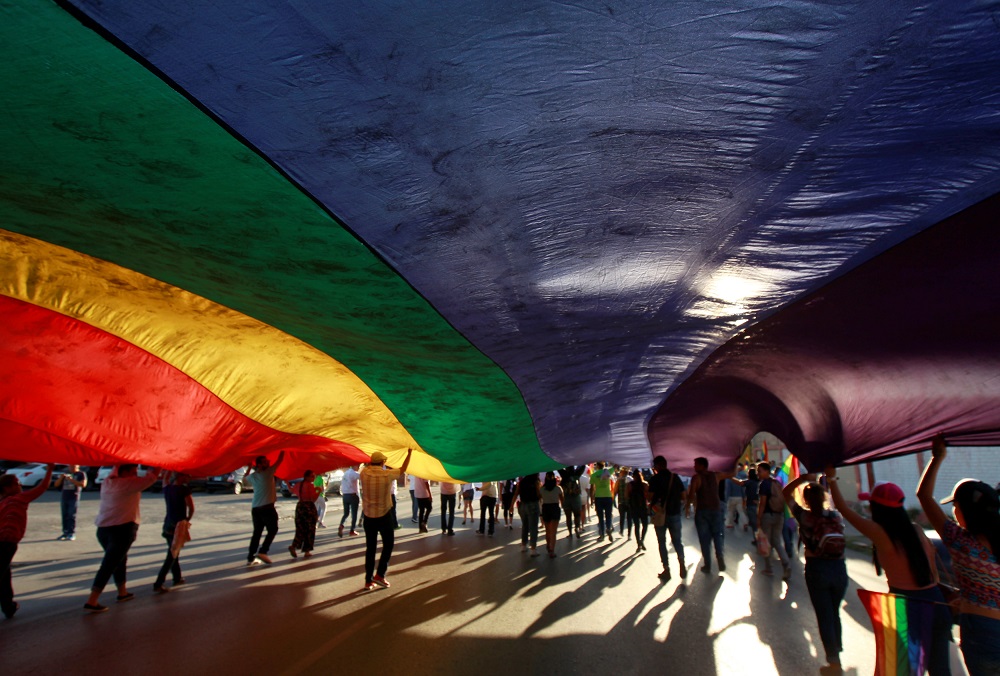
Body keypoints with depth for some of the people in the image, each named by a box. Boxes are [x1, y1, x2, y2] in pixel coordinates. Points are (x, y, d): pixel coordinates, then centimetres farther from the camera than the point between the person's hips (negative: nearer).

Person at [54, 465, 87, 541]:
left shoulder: (81, 474, 4)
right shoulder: (66, 474, 21)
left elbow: (83, 484, -10)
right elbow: (56, 485, 17)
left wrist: (72, 480, -17)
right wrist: (61, 478, -1)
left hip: (74, 498, -5)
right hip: (64, 497, 5)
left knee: (72, 516, -8)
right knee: (64, 516, 5)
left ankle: (72, 533, -6)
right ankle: (65, 532, 11)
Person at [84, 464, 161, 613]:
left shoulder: (107, 482, 8)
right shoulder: (127, 483, -14)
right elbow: (150, 478, -14)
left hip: (103, 528, 9)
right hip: (123, 529, -8)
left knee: (119, 560, 21)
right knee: (109, 565, -4)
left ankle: (122, 592, 33)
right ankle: (91, 601, -5)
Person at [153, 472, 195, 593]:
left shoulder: (167, 488, 2)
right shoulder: (184, 489, -16)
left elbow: (166, 478, 25)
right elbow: (191, 508, -15)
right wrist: (188, 519, 2)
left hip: (168, 525, 7)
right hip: (179, 525, -7)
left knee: (173, 553, 20)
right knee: (171, 556, -2)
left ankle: (177, 578, 32)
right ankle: (158, 584, -5)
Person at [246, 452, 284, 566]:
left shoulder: (252, 476, 10)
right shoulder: (268, 472, -7)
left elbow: (246, 477, 35)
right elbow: (280, 460, -3)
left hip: (255, 508, 6)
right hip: (268, 507, -6)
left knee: (257, 532, 11)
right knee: (272, 530, 5)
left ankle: (251, 557, 9)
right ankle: (262, 551, -7)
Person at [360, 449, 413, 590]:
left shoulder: (364, 473, -9)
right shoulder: (388, 474, -14)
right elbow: (403, 470, 4)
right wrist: (409, 454, 15)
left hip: (368, 516, 3)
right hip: (384, 516, -3)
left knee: (370, 548, 11)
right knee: (388, 544, 15)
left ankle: (368, 581, 13)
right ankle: (380, 574, 6)